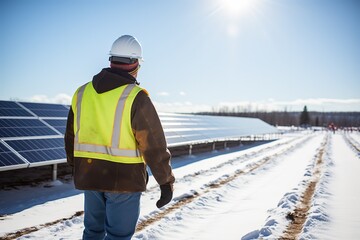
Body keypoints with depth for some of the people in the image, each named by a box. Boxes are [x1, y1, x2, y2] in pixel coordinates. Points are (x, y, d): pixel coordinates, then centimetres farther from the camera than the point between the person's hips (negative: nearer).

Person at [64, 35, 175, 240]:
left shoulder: (82, 93, 4)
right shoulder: (136, 97, -14)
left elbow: (71, 138, 13)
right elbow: (155, 145, -14)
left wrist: (76, 167, 26)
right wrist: (166, 181, -5)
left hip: (89, 176, 6)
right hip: (125, 179, -5)